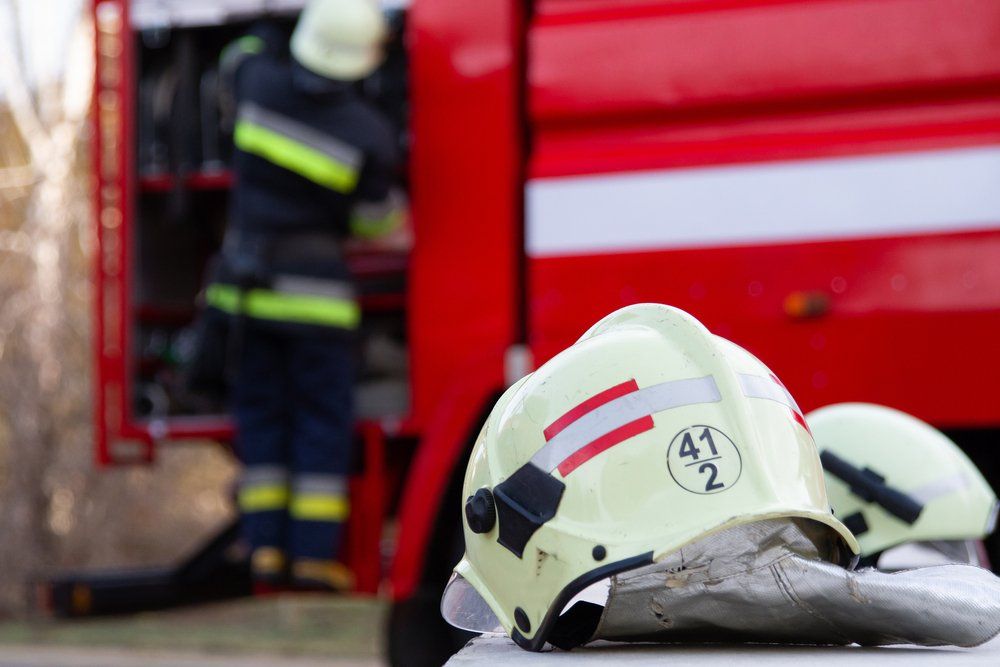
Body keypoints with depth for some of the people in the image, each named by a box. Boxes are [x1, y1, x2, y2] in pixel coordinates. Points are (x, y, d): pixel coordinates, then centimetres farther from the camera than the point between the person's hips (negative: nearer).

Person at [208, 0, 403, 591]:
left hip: (247, 280, 4)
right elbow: (374, 219, -2)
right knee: (324, 418, 3)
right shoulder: (370, 133, -15)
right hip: (315, 291, -4)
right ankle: (315, 553, -1)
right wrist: (398, 216, 20)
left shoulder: (261, 82, -6)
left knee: (261, 414, 10)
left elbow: (237, 60, 20)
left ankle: (266, 545, 8)